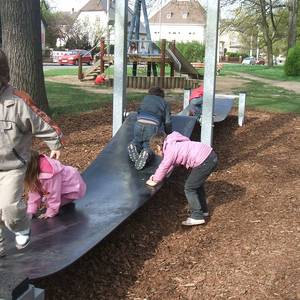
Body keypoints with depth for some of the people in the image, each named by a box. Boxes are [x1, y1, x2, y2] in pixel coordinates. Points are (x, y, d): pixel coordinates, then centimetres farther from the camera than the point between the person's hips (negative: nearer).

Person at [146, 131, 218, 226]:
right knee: (197, 184, 28)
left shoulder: (170, 151, -10)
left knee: (189, 188, 1)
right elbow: (171, 165, 27)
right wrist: (157, 176, 26)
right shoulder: (173, 144, 20)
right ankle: (203, 210, 40)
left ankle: (197, 216, 4)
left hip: (204, 162, -10)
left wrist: (155, 181, 12)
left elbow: (163, 167, -3)